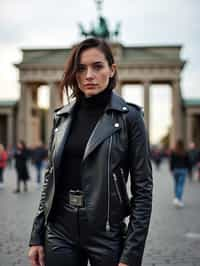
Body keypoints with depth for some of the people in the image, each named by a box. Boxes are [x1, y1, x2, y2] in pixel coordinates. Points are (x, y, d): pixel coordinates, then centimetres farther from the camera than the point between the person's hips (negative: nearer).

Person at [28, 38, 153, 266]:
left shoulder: (129, 117, -7)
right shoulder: (62, 117, 6)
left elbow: (143, 188, -8)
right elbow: (50, 177, 10)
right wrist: (37, 237, 6)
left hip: (107, 232, -3)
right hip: (60, 232, 4)